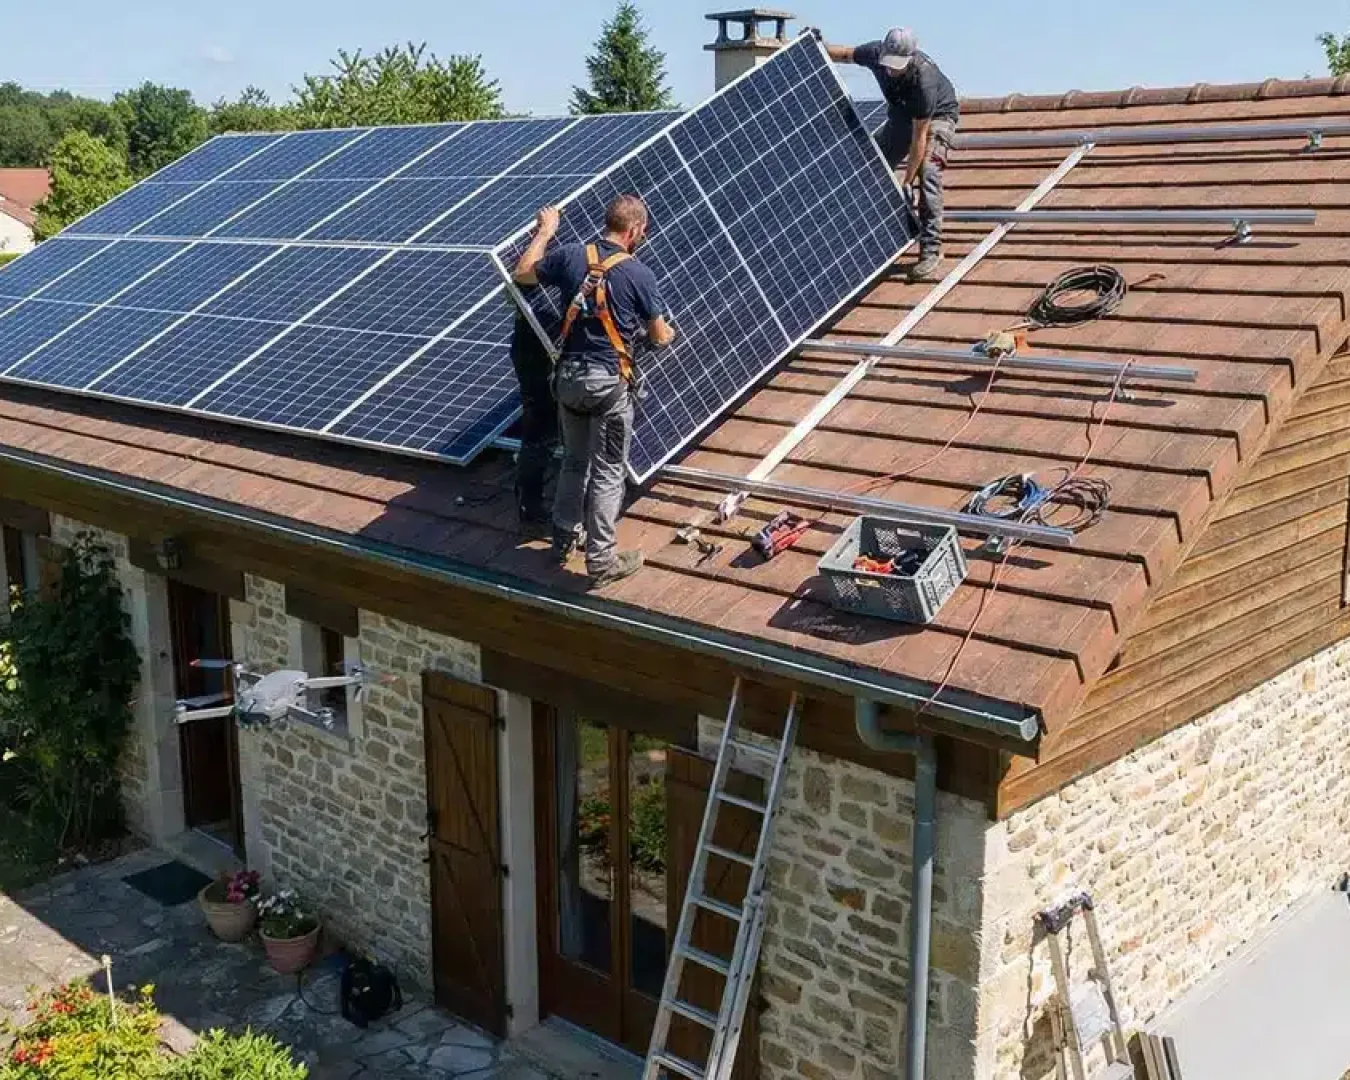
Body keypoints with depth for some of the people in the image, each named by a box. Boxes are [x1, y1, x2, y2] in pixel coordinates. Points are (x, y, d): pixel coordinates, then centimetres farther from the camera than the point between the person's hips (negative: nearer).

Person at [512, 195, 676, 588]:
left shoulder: (570, 256, 0)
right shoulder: (639, 274, -10)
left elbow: (522, 274, 18)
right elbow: (659, 338, 0)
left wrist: (544, 232, 30)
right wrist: (669, 333, 24)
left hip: (569, 376, 5)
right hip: (609, 382, -5)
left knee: (574, 462, 21)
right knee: (608, 472, 3)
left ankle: (563, 540, 31)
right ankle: (601, 561, 8)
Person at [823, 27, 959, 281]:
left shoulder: (924, 80, -41)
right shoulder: (876, 53, -26)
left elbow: (919, 136, -36)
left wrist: (907, 182, -34)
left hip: (937, 115, -6)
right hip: (901, 113, 7)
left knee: (927, 174, -25)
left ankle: (931, 249, -25)